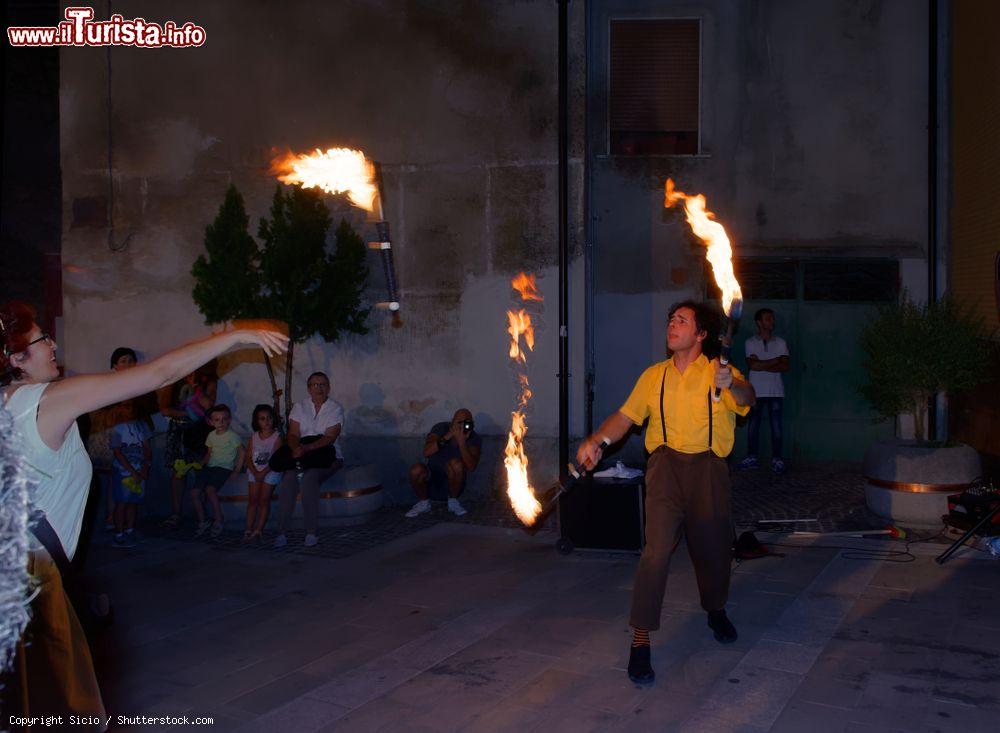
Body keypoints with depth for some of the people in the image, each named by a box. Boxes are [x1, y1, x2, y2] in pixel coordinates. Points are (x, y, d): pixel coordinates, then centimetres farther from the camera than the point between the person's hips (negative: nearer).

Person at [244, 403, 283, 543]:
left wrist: (263, 472, -18)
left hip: (270, 471, -4)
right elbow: (249, 457, 1)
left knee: (264, 500, -6)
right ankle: (249, 530, 2)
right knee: (252, 500, 0)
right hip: (254, 471, 4)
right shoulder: (254, 436, 5)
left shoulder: (276, 437, -7)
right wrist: (255, 473, -13)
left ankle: (258, 530, -4)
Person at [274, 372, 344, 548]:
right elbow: (293, 434, 2)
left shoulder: (335, 408, -1)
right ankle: (281, 532, -25)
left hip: (327, 456, -3)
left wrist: (306, 448, -26)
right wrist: (296, 449, -21)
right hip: (302, 455, 3)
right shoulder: (300, 407, 10)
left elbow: (330, 438, -12)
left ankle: (311, 533, -28)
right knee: (288, 480, -27)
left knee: (309, 479, -32)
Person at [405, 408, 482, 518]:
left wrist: (462, 443, -37)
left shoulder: (474, 439, -10)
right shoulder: (441, 428, -8)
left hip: (453, 483, -1)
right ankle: (423, 503, -2)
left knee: (456, 463, -31)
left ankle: (453, 502, -9)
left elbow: (471, 467, -26)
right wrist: (447, 437, -34)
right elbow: (426, 452, -24)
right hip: (431, 482, 1)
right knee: (416, 470, -30)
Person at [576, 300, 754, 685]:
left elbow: (746, 398, -17)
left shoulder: (718, 371, 2)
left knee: (713, 546, 13)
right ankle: (640, 641, -11)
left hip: (708, 466, 0)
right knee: (657, 548, -16)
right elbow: (626, 415, 9)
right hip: (666, 463, 0)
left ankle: (716, 611, 45)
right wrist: (598, 441, -11)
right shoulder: (654, 376, 11)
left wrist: (731, 385, -42)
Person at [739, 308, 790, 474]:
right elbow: (753, 365, -11)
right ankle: (751, 457, 10)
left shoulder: (780, 342, 7)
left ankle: (777, 459, 4)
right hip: (756, 390, 0)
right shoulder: (751, 342, 2)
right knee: (753, 424, 3)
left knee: (776, 425, -1)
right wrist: (775, 361, -7)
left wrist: (763, 366, -11)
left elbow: (785, 367, -4)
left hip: (776, 391, 1)